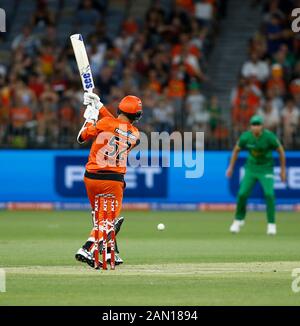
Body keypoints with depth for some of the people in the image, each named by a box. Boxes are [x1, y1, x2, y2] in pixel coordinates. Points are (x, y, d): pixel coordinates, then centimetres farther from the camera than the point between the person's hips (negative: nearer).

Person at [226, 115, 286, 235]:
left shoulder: (269, 136, -21)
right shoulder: (245, 137, -14)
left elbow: (281, 151, -7)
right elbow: (236, 150, 5)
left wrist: (283, 170, -2)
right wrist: (231, 167, 8)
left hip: (266, 169, -2)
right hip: (251, 168, 2)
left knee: (269, 194, -18)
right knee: (242, 193, -6)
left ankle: (271, 224, -5)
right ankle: (239, 220, 19)